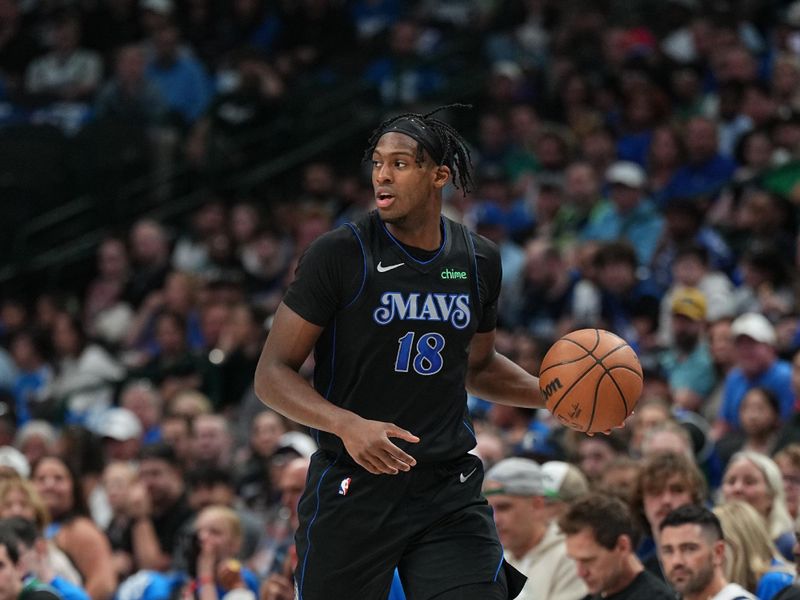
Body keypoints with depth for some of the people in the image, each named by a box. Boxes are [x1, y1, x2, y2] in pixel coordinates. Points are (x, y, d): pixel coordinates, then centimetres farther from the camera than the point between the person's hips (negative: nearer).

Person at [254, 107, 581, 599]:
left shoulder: (479, 262, 6)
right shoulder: (339, 255, -9)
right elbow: (272, 374, -10)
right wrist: (347, 425, -26)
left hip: (450, 491, 3)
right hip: (352, 489, -3)